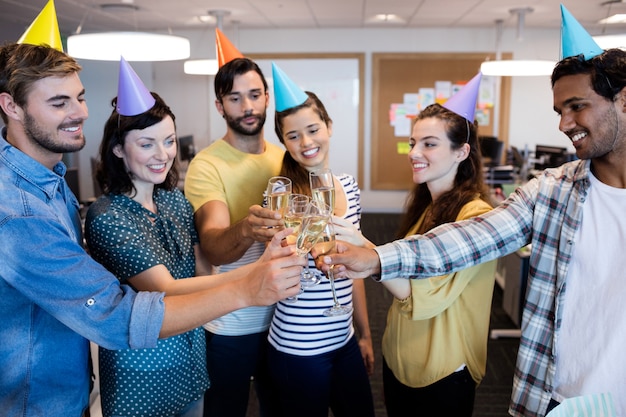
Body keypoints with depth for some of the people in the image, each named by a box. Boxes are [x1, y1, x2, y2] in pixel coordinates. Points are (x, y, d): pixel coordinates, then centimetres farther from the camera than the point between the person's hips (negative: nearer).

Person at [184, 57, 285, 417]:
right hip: (230, 324, -4)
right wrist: (245, 229, -49)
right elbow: (213, 247, -30)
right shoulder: (206, 165, -15)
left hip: (282, 315, 5)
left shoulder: (284, 158, 1)